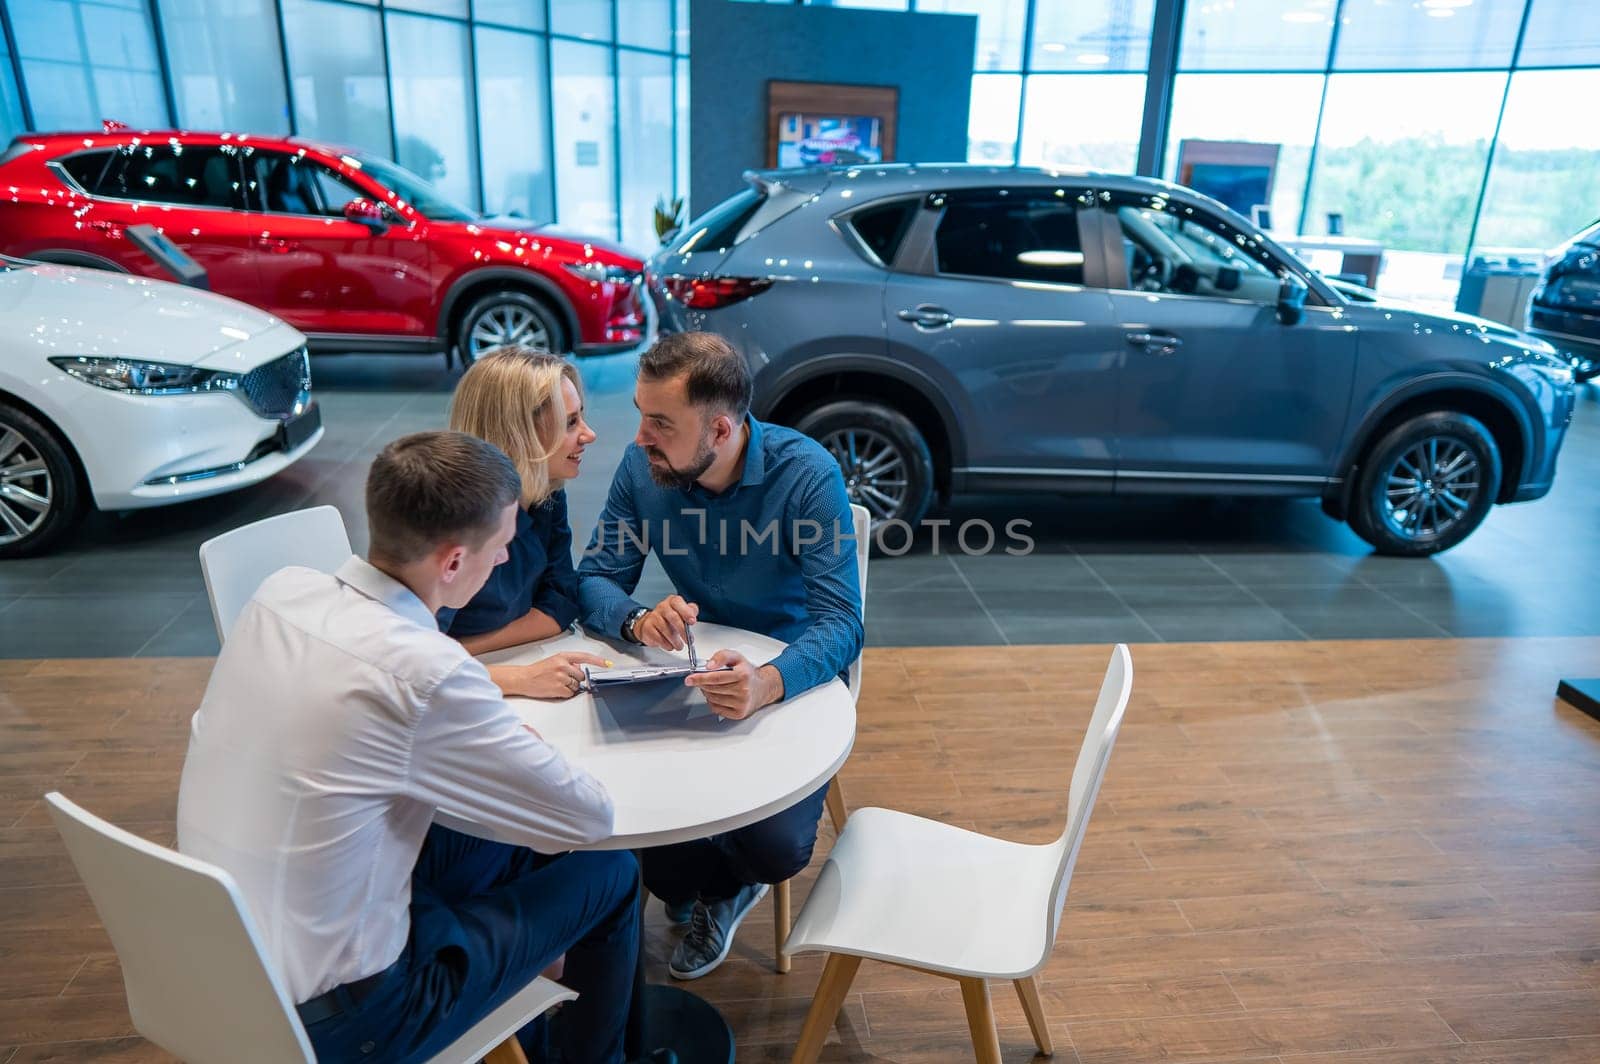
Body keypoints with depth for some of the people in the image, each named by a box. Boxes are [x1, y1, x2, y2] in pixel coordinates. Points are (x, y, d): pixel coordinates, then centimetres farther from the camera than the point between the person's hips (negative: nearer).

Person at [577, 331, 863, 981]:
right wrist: (637, 620, -31)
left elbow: (841, 621, -27)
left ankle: (713, 886, 21)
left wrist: (770, 682, -49)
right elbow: (596, 578, -5)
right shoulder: (643, 465, -10)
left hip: (794, 679, -3)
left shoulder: (807, 475, -22)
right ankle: (713, 887, 17)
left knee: (778, 847, -22)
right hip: (690, 672, 4)